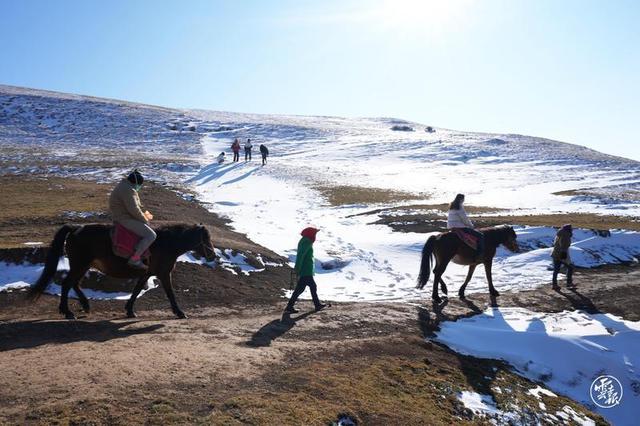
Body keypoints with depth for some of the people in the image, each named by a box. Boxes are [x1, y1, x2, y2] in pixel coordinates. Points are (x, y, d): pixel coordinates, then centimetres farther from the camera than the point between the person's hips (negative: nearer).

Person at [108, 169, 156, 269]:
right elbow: (134, 210, -25)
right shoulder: (128, 190, -22)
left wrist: (144, 215, 10)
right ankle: (134, 258, -15)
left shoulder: (125, 186, 13)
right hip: (125, 219, -11)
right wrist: (145, 219, -12)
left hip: (123, 215, 11)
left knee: (147, 224, 28)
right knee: (151, 235, -17)